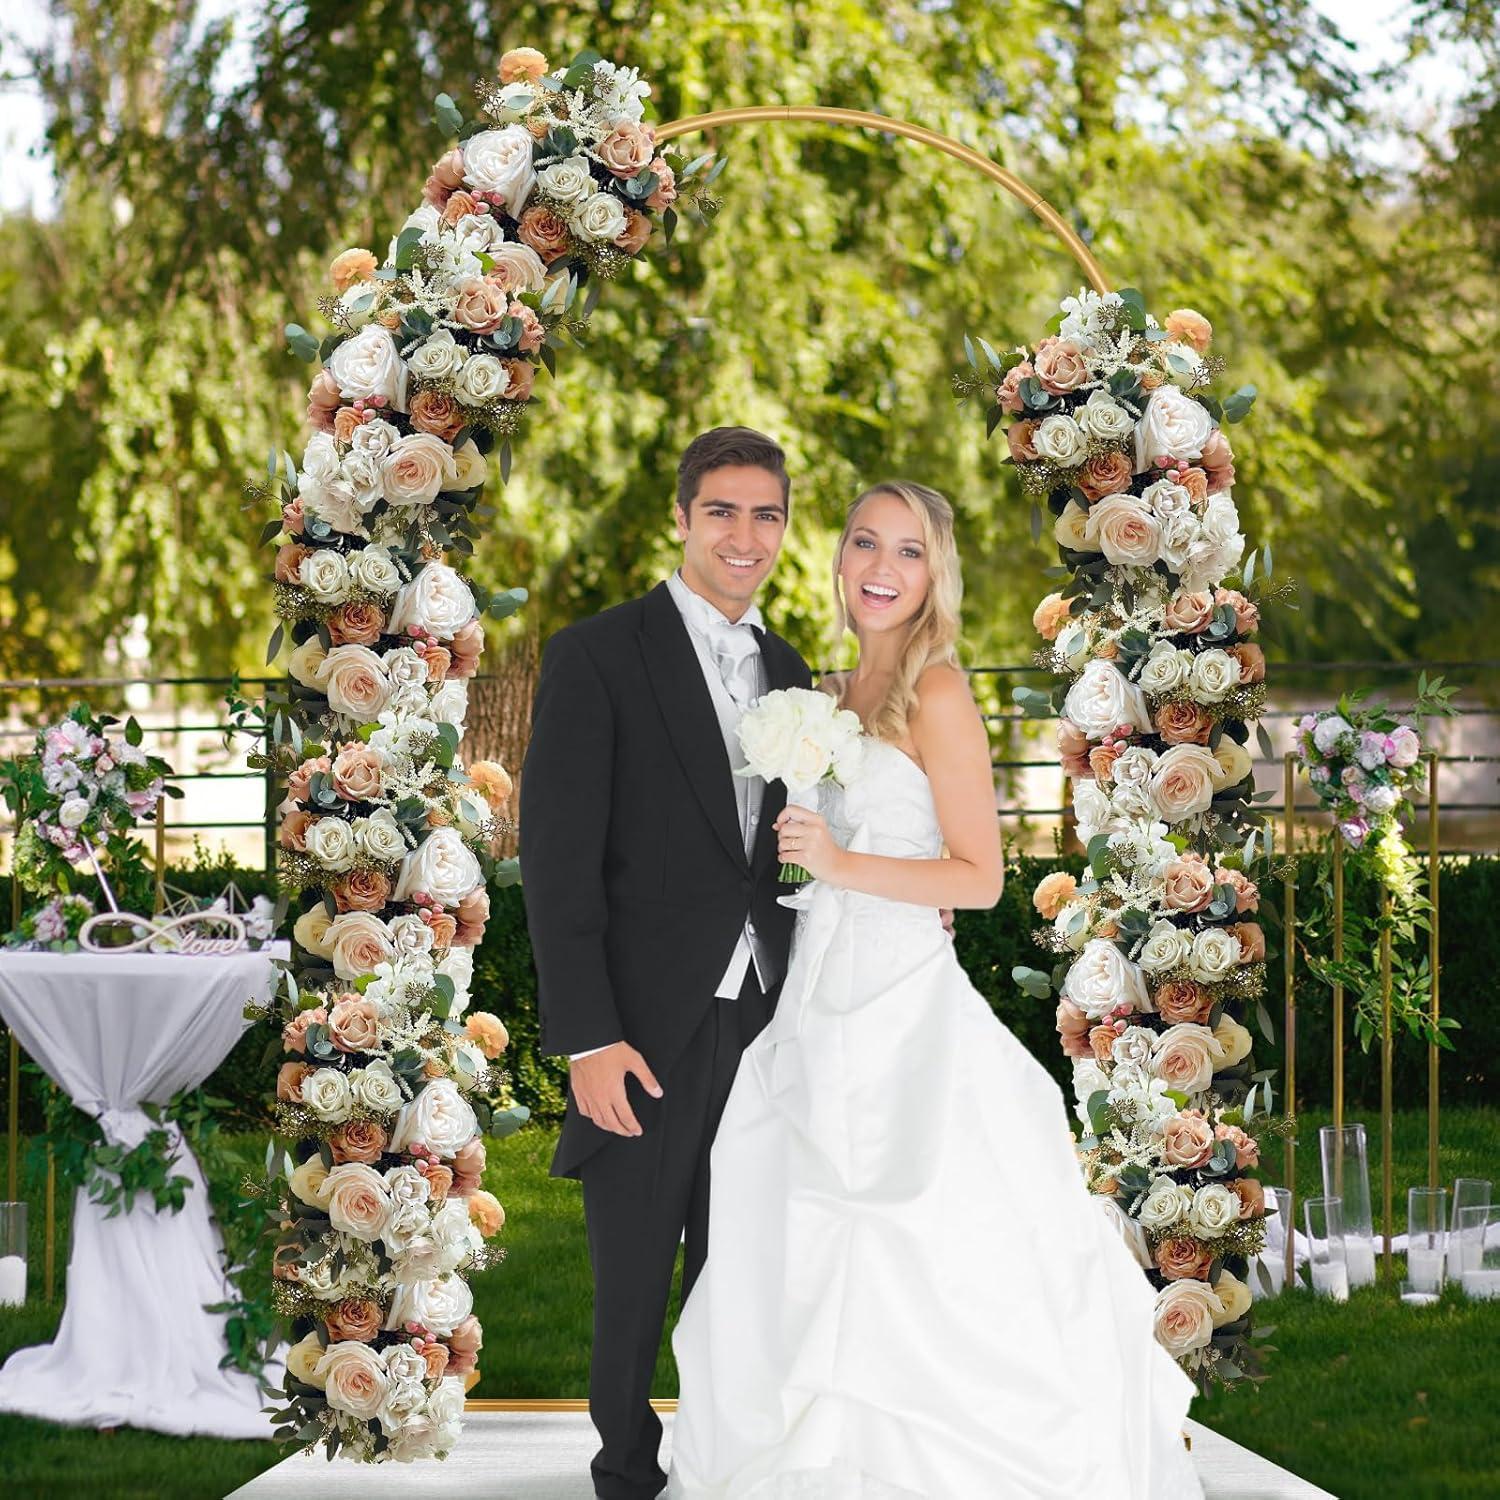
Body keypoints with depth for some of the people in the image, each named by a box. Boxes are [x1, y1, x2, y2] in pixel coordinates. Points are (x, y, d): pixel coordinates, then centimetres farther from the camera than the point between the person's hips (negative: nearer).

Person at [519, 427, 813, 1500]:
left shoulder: (787, 672, 12)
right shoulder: (599, 657, -7)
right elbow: (558, 861, -11)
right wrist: (589, 1040, -16)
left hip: (762, 1022, 5)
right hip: (648, 1034, -5)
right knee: (634, 1282, 6)